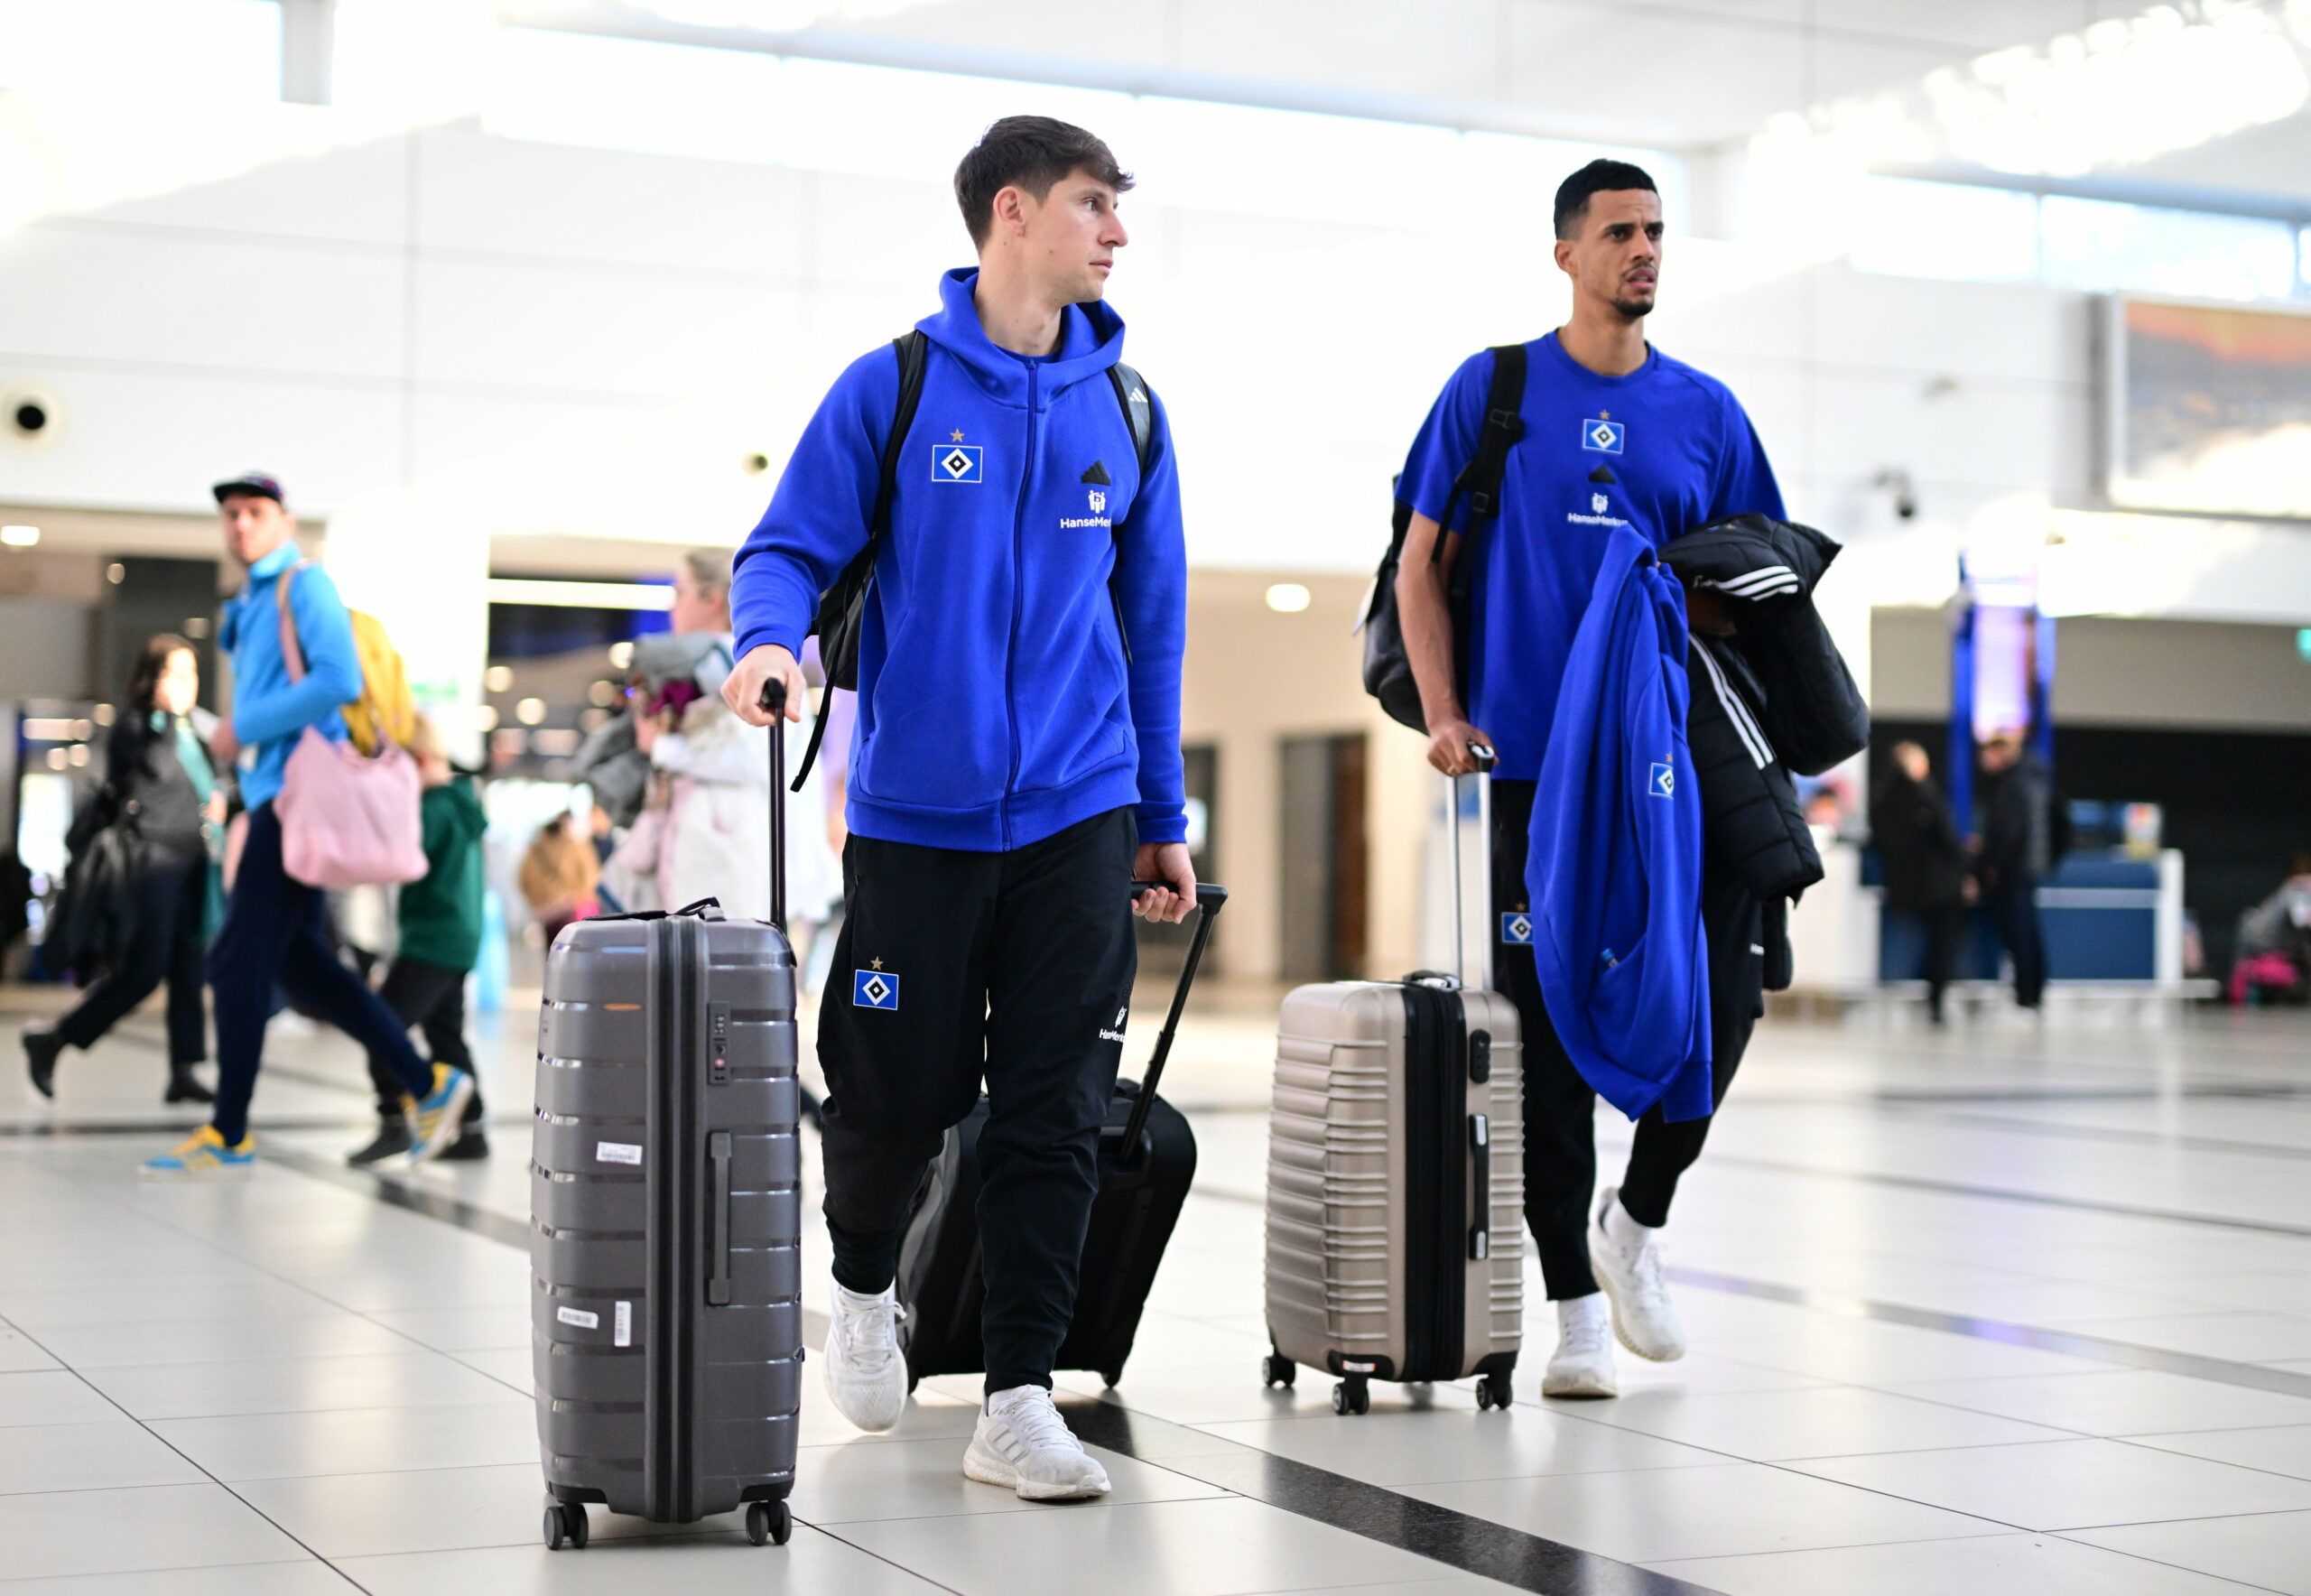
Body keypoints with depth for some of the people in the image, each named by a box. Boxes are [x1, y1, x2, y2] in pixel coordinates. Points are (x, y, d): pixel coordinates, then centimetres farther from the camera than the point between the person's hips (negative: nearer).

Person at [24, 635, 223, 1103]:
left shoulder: (189, 730, 17)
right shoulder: (133, 724, -4)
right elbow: (157, 767, -18)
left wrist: (218, 802, 11)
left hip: (192, 863, 7)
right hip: (153, 859, -7)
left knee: (189, 971, 2)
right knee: (142, 972, -11)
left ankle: (183, 1073, 3)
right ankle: (51, 1042, 2)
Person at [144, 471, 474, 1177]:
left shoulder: (305, 586, -6)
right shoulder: (247, 607, 21)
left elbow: (339, 680, -19)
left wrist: (244, 729, -15)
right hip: (274, 794, 10)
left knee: (239, 961, -7)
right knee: (299, 962, 10)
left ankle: (228, 1133, -1)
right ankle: (426, 1082, 14)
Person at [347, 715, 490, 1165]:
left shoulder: (433, 807, -15)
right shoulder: (462, 799, 15)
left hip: (432, 938, -10)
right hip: (460, 937, 10)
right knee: (446, 1035, 14)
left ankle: (393, 1123, -14)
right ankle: (471, 1131, 16)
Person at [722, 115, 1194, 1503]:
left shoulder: (1125, 412, 8)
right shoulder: (892, 387, -2)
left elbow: (1152, 618, 14)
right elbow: (791, 548, -1)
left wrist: (1165, 818, 14)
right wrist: (772, 637, -24)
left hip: (1077, 815, 3)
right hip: (916, 809, -3)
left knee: (1057, 1112, 0)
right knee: (900, 1094, 4)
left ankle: (1020, 1400, 8)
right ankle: (864, 1286, 36)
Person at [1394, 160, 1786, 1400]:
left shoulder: (1706, 411, 10)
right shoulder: (1492, 392, 3)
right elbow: (1421, 567, 4)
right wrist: (1443, 716, -7)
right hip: (1539, 761, -2)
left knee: (1722, 992, -8)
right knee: (1553, 1026, 2)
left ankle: (1637, 1217, 18)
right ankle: (1574, 1304, 13)